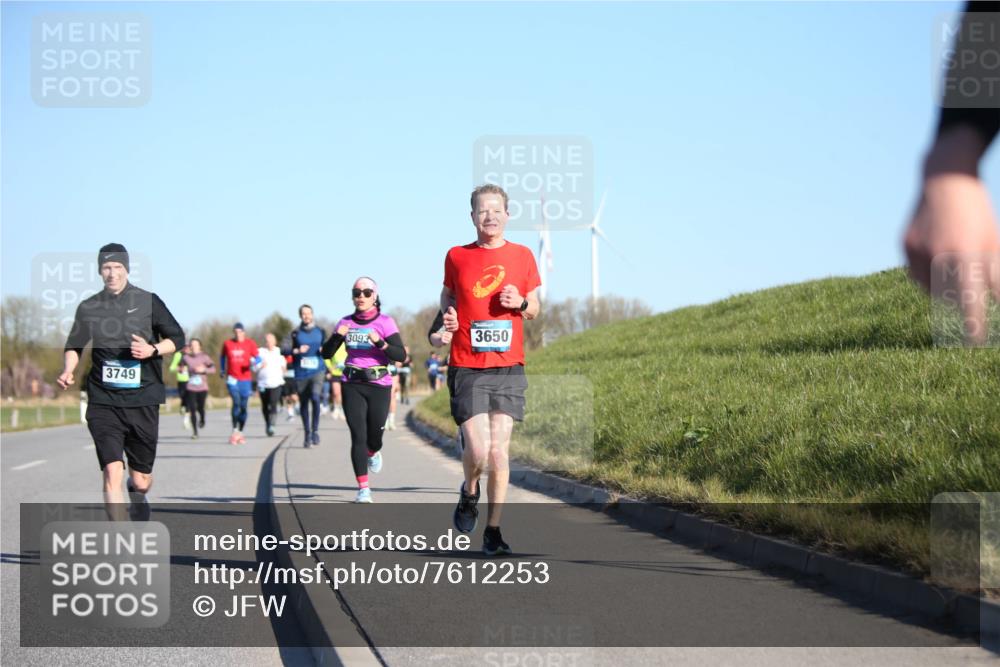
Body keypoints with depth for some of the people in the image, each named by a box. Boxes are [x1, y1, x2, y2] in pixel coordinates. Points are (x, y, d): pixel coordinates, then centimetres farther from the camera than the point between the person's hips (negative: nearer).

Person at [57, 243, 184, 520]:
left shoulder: (148, 302, 3)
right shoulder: (88, 308, 7)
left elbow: (177, 338, 7)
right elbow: (74, 346, 17)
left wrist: (152, 350, -11)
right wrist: (68, 372, -2)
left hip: (143, 402, 0)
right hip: (103, 403, 0)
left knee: (141, 480, 8)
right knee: (112, 472, -16)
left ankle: (138, 500, 46)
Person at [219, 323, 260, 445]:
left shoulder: (250, 344, 3)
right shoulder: (227, 344, 5)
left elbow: (258, 357, 3)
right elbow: (222, 357, 21)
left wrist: (254, 362, -19)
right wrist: (222, 370, 13)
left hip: (245, 379, 1)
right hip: (232, 379, -1)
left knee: (243, 406, 5)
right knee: (236, 402, -18)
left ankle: (240, 432, 19)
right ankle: (235, 431, -15)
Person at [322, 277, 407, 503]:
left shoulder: (385, 322, -2)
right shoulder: (346, 323, 7)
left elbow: (401, 355, -11)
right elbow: (326, 353, 7)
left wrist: (380, 342, -26)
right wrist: (338, 336, -11)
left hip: (379, 385, -1)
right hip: (352, 385, 1)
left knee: (375, 435, 6)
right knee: (358, 436, -8)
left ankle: (373, 452, 44)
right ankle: (363, 488, -6)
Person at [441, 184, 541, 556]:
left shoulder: (522, 256, 7)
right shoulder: (457, 256, 5)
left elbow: (534, 309, 16)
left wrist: (521, 303, -6)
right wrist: (447, 316, -1)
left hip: (508, 369, 1)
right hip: (467, 369, -1)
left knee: (499, 452, -2)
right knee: (478, 450, -12)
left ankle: (493, 531, 9)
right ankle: (469, 493, 22)